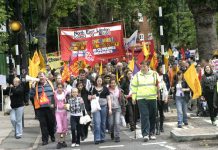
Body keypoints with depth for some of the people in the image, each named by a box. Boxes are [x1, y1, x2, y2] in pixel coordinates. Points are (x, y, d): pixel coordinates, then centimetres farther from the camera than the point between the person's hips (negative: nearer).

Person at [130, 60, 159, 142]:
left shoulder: (154, 74, 6)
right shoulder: (137, 75, 5)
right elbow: (133, 87, 7)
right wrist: (133, 97, 3)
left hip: (152, 98, 2)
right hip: (141, 99, -2)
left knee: (152, 116, 7)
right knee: (144, 116, -10)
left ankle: (151, 133, 18)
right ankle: (145, 134, -13)